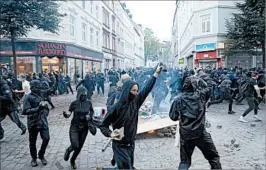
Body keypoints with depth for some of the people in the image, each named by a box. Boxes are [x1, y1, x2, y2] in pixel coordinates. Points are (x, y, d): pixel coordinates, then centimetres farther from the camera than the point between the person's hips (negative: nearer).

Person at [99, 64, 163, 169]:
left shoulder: (135, 102, -3)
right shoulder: (116, 107, -17)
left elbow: (147, 89, 0)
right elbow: (103, 126, -10)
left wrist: (156, 73, 1)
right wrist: (110, 134, -28)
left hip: (131, 144, 6)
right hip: (120, 145, -6)